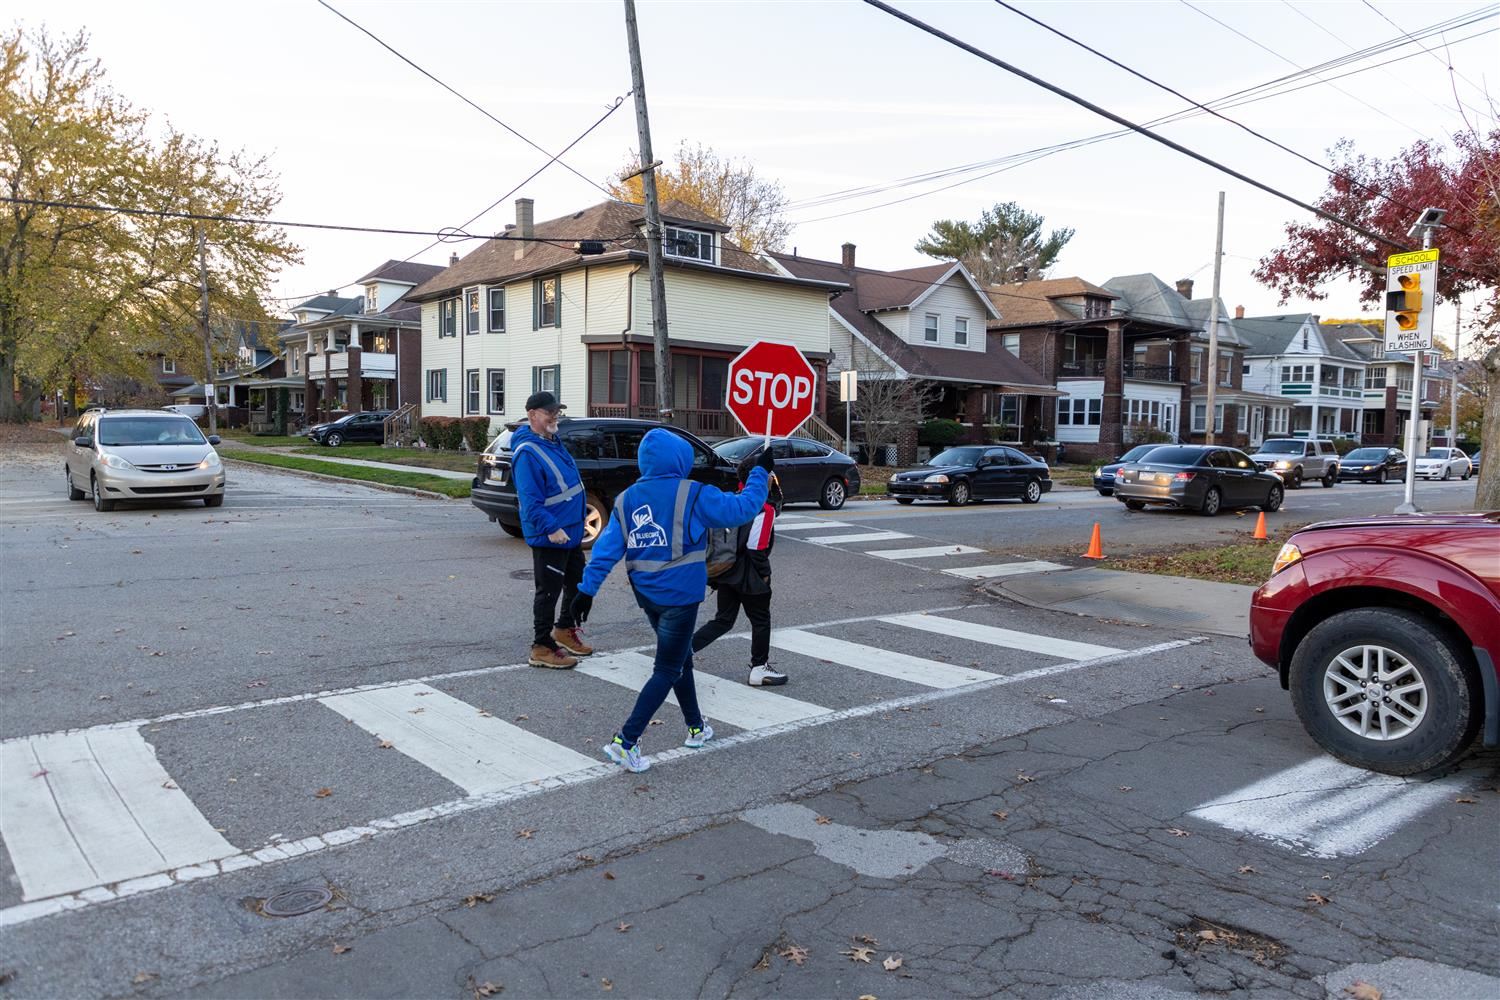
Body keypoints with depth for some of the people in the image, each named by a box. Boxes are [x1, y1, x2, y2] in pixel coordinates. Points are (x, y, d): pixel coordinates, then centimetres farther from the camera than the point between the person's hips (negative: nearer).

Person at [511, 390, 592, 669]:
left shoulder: (552, 441, 11)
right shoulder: (527, 452, -20)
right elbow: (530, 499, -26)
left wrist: (576, 523, 23)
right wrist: (551, 528, -31)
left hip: (571, 531, 10)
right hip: (549, 537, -10)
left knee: (577, 583, 21)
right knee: (548, 591, -1)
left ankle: (564, 629, 40)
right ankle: (542, 648, 9)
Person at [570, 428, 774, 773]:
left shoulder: (626, 499, 3)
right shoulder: (692, 495, -12)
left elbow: (607, 547, -1)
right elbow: (742, 508, -10)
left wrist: (587, 589, 0)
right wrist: (761, 472, 3)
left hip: (647, 595, 6)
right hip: (680, 594, -6)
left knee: (681, 659, 23)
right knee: (667, 671, 2)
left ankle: (696, 728, 35)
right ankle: (626, 741, -4)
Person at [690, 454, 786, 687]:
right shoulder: (764, 508, -18)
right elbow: (756, 548, -19)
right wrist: (764, 573, -10)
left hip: (727, 571, 7)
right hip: (749, 576, -7)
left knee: (724, 620, 16)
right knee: (761, 620, 11)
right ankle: (759, 669, 20)